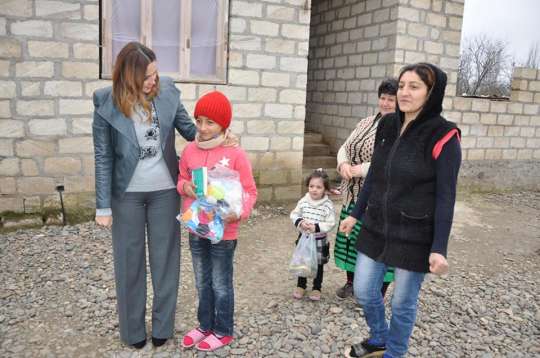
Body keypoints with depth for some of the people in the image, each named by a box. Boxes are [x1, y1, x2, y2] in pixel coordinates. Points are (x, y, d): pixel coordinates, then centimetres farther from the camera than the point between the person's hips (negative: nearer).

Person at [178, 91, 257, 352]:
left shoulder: (235, 154, -14)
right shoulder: (190, 150, 0)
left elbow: (249, 190, -10)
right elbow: (181, 179, 14)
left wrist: (240, 212, -27)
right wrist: (185, 187, -9)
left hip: (223, 232, -5)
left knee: (221, 284, 10)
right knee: (202, 282, 20)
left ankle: (223, 331, 30)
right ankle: (205, 325, 39)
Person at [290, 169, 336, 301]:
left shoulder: (328, 205, -16)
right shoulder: (303, 201, -8)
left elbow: (330, 224, -16)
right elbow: (294, 215, -2)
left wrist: (316, 227, -28)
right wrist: (300, 222, -22)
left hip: (319, 240, -2)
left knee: (318, 265, 14)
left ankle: (317, 288, 32)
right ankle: (301, 286, 36)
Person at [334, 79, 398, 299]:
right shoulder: (365, 123, 11)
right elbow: (345, 148, 12)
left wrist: (359, 169, -22)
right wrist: (343, 164, -10)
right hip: (354, 196, 7)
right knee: (351, 238, 17)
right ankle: (351, 282, 38)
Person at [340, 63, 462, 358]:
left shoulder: (443, 136, -15)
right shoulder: (387, 126, 2)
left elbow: (445, 196, -14)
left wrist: (439, 248, -16)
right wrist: (356, 214, 13)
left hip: (415, 236, -5)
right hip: (376, 228, 6)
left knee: (403, 303, 11)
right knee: (363, 291, 15)